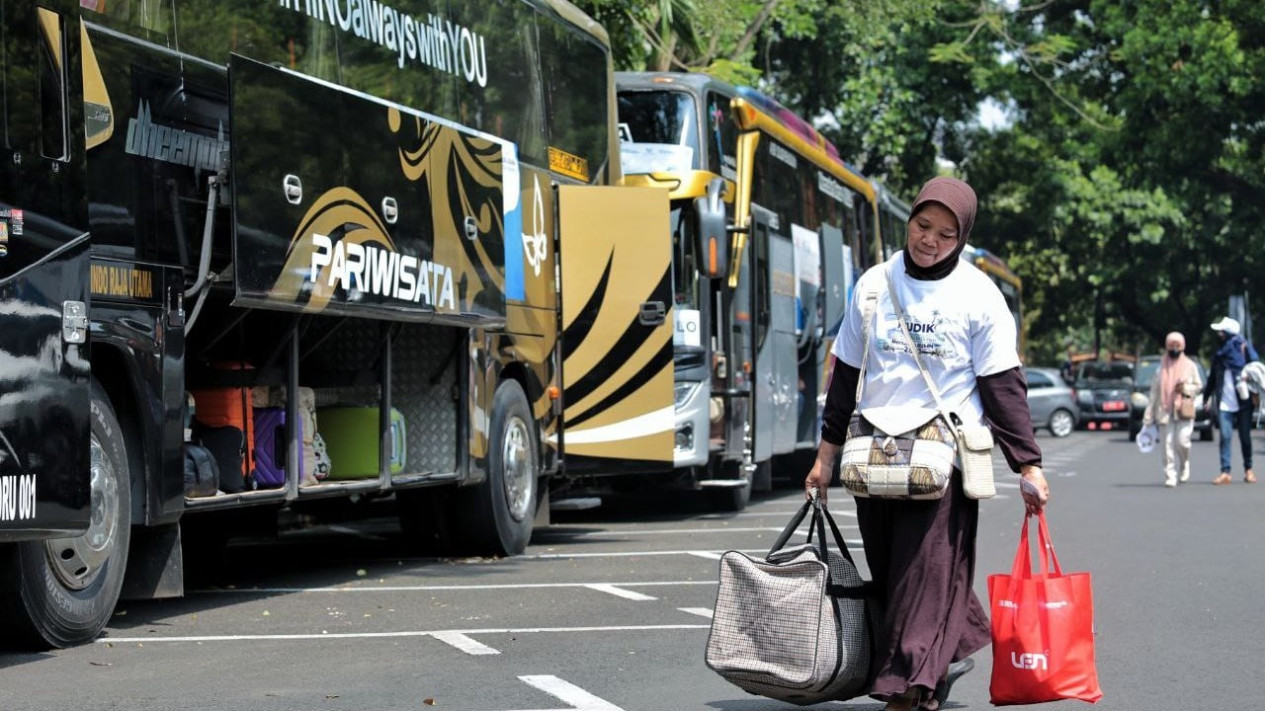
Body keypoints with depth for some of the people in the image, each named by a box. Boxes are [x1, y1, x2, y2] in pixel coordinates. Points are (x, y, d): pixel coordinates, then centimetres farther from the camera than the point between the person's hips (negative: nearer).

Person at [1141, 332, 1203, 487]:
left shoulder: (1190, 366, 8)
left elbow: (1198, 386, 11)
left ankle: (1184, 464, 16)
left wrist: (1185, 388, -12)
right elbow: (1154, 392, 8)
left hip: (1184, 411, -1)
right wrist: (1148, 416, 4)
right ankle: (1170, 476, -3)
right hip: (1165, 411, 1)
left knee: (1182, 441, -13)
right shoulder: (1161, 367, 10)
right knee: (1168, 445, -6)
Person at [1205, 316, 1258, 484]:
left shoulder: (1244, 349, -2)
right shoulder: (1219, 354, 9)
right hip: (1224, 404, 3)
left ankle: (1248, 470, 18)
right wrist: (1207, 398, 16)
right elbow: (1213, 378, 17)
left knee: (1245, 437, 6)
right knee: (1225, 437, -5)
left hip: (1242, 402, -3)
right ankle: (1225, 472, -6)